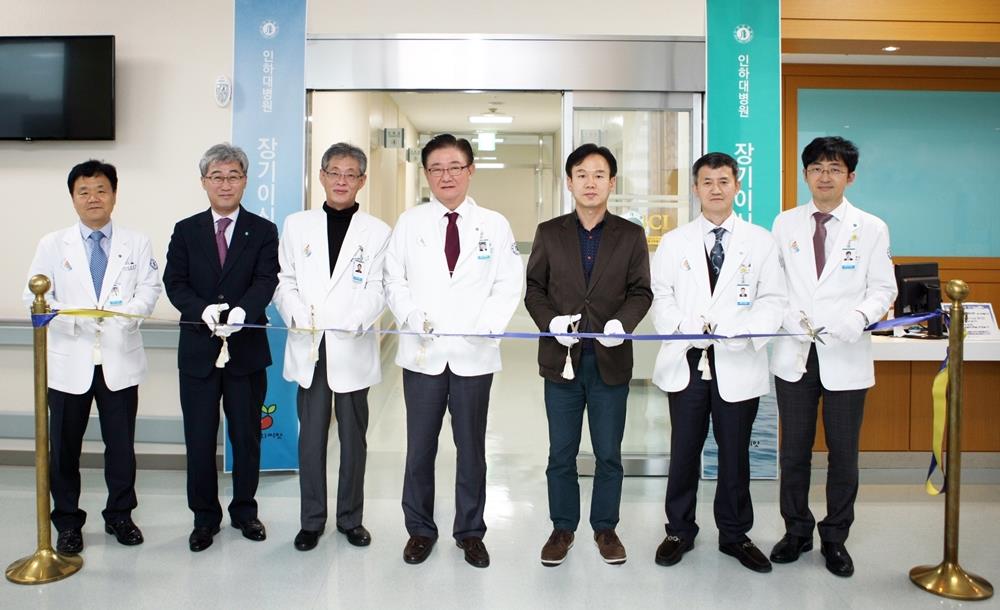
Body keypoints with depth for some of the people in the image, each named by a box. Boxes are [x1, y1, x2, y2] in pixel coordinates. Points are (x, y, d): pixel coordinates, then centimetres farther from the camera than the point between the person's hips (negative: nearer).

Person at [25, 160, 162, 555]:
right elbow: (35, 295, 3)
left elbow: (150, 288, 0)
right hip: (69, 362, 0)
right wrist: (61, 314, -18)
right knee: (63, 446, 7)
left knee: (121, 444, 8)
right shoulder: (53, 245, 7)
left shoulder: (137, 244, 8)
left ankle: (120, 515, 25)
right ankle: (67, 522, 23)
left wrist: (131, 309, -22)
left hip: (120, 360, 0)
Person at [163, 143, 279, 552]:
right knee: (199, 439, 7)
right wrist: (204, 310, -22)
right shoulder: (186, 231, 7)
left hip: (247, 350, -1)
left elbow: (266, 281, -10)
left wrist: (242, 310, -30)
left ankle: (244, 511, 28)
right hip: (198, 350, 1)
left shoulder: (263, 231, 3)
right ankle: (204, 517, 23)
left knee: (246, 437, 10)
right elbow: (174, 283, -2)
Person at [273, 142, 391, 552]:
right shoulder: (296, 225, 10)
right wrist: (296, 313, -12)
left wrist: (356, 320, -22)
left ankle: (350, 518, 23)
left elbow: (377, 289, -4)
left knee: (353, 438, 8)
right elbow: (284, 281, 7)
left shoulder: (377, 231, 4)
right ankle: (312, 520, 21)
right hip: (308, 348, 1)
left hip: (352, 349, -1)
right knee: (311, 437, 7)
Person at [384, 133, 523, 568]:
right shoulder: (410, 222, 6)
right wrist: (413, 316, -13)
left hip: (474, 353, 0)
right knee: (420, 446, 9)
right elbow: (394, 280, 4)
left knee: (472, 446, 10)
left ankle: (470, 532, 25)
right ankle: (420, 529, 26)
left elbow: (509, 284, 1)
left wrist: (488, 325, -14)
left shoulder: (494, 224, 5)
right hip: (422, 352, 0)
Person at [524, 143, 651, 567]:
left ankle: (605, 527, 28)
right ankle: (563, 527, 27)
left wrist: (623, 322, -16)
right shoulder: (549, 233, 5)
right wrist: (551, 320, -13)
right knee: (561, 454, 10)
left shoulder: (631, 235, 5)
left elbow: (641, 291, 3)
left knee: (609, 454, 10)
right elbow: (534, 289, 6)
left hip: (611, 360, 0)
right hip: (562, 358, 1)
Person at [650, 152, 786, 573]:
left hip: (738, 364, 0)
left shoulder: (760, 241, 7)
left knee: (735, 454, 9)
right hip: (687, 362, 0)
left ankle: (735, 535, 25)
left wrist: (748, 332, -16)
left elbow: (773, 300, 2)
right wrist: (685, 328, -14)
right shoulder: (673, 242, 8)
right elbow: (661, 297, 3)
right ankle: (680, 531, 23)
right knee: (684, 451, 7)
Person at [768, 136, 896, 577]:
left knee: (843, 453, 8)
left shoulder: (871, 228, 2)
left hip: (846, 356, -1)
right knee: (794, 450, 10)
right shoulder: (785, 223, 6)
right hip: (795, 354, 1)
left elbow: (883, 289, 2)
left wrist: (860, 317, -18)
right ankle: (796, 531, 27)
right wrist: (790, 315, -11)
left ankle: (835, 538, 25)